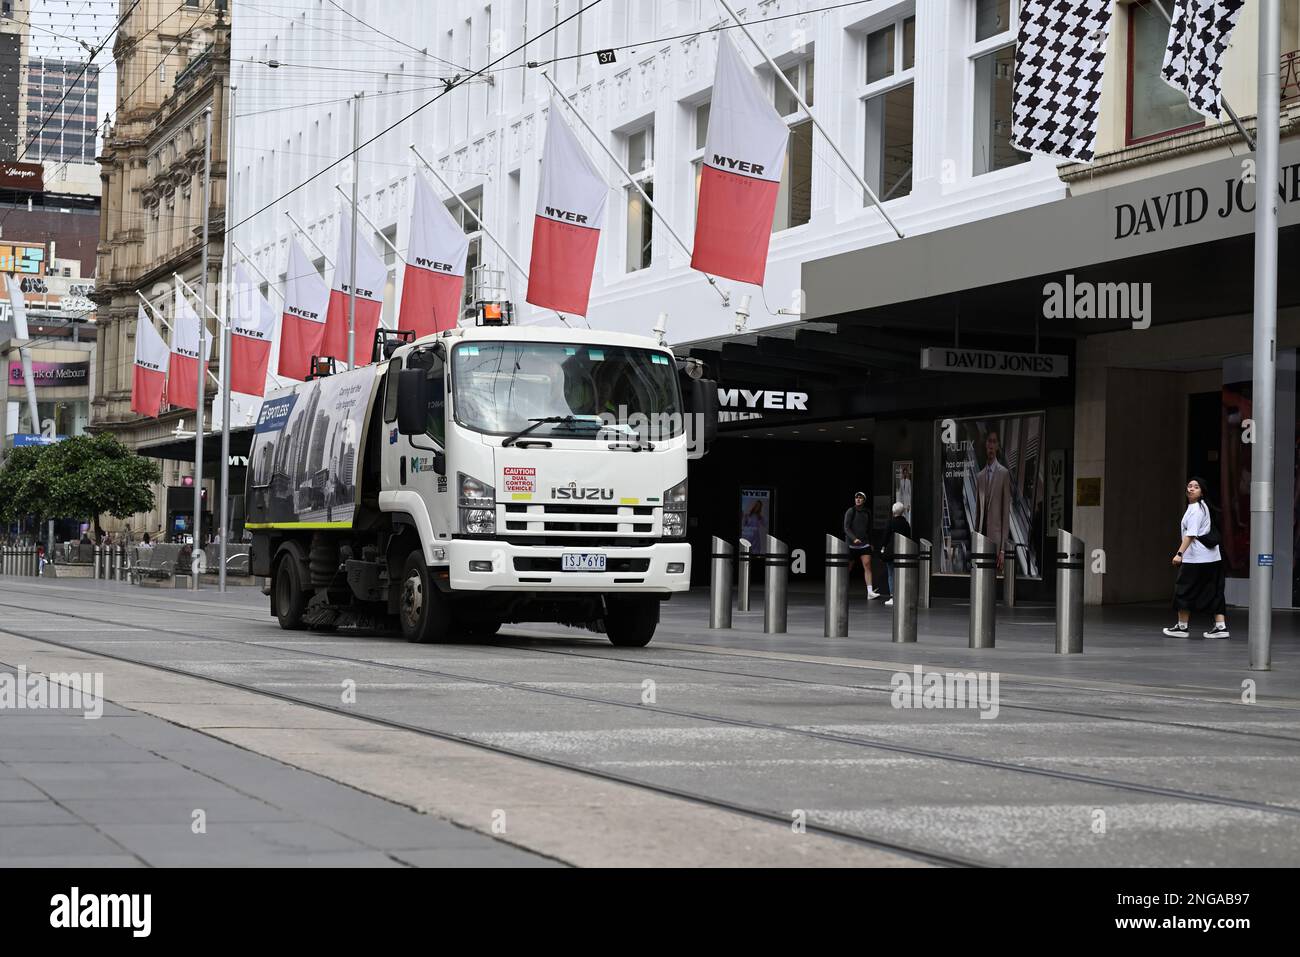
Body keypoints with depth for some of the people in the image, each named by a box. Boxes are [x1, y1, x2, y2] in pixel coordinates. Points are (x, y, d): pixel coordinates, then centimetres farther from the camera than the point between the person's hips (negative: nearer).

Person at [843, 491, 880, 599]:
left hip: (864, 544, 3)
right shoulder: (850, 511, -4)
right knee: (848, 568, 3)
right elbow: (846, 528, -11)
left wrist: (871, 542, 19)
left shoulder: (867, 512, 10)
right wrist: (854, 539, -25)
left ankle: (870, 591, -17)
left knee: (867, 565, -10)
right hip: (851, 544, -3)